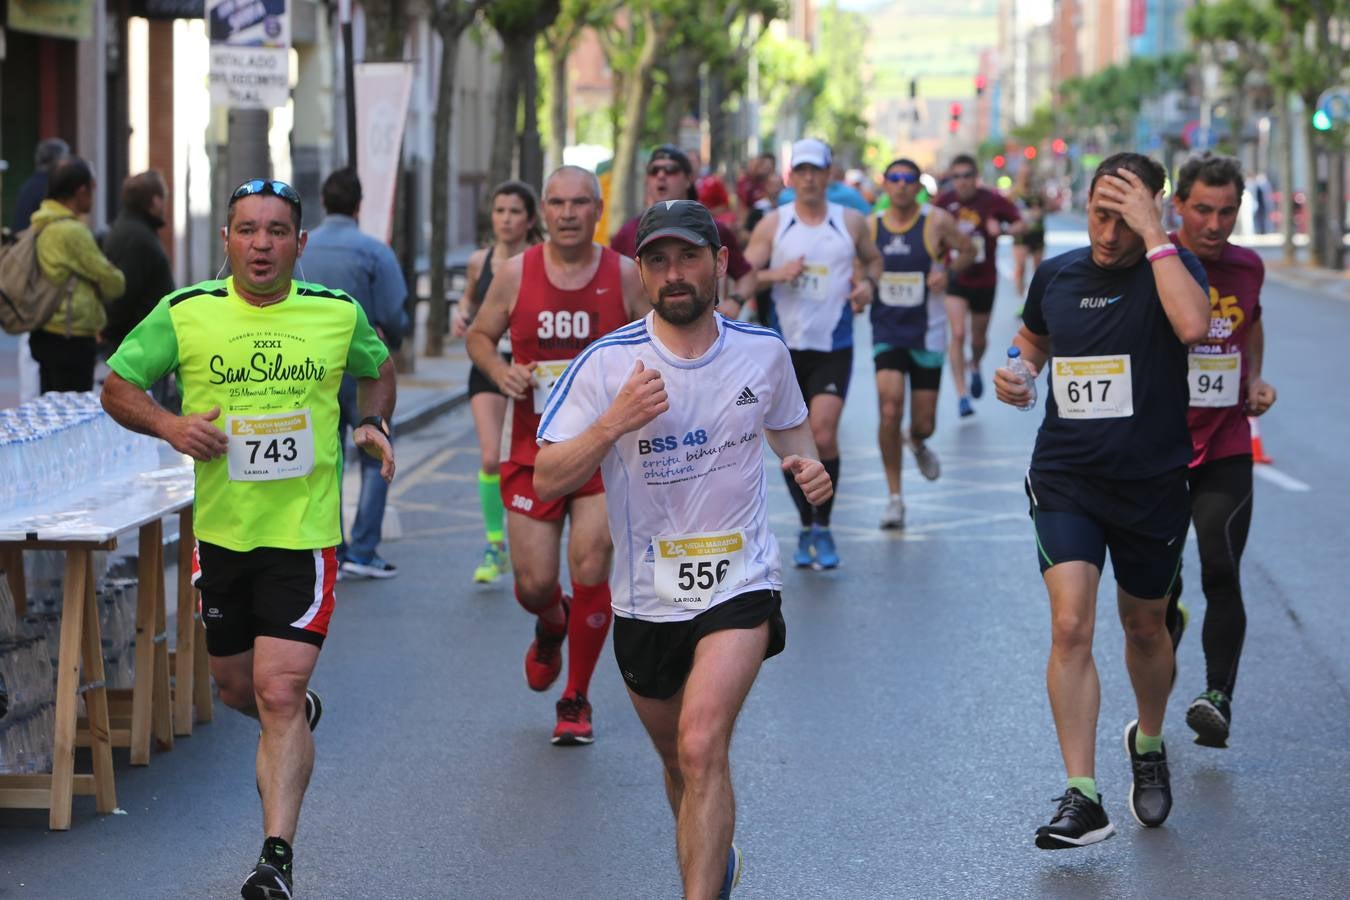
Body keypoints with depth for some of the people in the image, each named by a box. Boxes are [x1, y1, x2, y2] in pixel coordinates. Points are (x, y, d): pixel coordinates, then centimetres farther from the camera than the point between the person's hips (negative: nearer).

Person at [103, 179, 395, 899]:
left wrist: (373, 423, 1)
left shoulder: (339, 313, -1)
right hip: (219, 532, 2)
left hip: (305, 533, -2)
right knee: (236, 686, 16)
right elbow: (117, 387, 3)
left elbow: (377, 370, 20)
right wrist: (169, 425, -15)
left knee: (279, 692, -13)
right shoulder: (185, 313, -5)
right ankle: (297, 721, 52)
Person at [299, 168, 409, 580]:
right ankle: (363, 552, 0)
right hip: (359, 368, -4)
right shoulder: (374, 252, -11)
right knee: (375, 460, 6)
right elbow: (393, 315, -11)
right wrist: (391, 343, 10)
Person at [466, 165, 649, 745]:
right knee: (534, 583, 1)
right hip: (532, 450, 1)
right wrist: (500, 371, -8)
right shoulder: (515, 274, -1)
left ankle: (576, 700, 10)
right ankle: (551, 627, 42)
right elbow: (478, 334, 12)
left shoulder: (625, 276, -3)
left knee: (591, 568, -9)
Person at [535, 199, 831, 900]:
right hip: (646, 598, 2)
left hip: (739, 583, -1)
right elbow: (547, 480, -13)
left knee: (701, 746, -22)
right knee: (679, 761, 18)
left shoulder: (763, 351, -2)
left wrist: (807, 463, -4)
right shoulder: (608, 362, -10)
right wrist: (615, 421, -28)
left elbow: (789, 425, 19)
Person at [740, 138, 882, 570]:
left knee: (823, 432, -18)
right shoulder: (773, 225, 3)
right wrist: (777, 274, -18)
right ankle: (806, 527, 22)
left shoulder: (851, 222, 4)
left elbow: (873, 259, 21)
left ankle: (823, 526, -3)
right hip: (786, 344, 1)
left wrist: (868, 283, 0)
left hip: (833, 345, -1)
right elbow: (742, 278, 1)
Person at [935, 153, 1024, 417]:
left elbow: (1020, 224, -3)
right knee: (958, 334, -16)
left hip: (984, 279, 1)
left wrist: (1003, 229, -24)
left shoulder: (992, 201, -10)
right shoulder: (944, 202, -7)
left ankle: (975, 367, 50)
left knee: (979, 337, 15)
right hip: (955, 278, -1)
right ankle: (962, 394, -13)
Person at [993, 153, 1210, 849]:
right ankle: (1082, 798, -15)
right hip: (1065, 478, 2)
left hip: (1152, 484, -1)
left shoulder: (1171, 266, -9)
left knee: (1145, 627, 16)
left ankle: (1149, 745, 45)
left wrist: (1152, 233, -28)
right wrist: (1015, 369, 2)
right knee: (1070, 625, -15)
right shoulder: (1055, 274, 3)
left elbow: (1192, 325, -33)